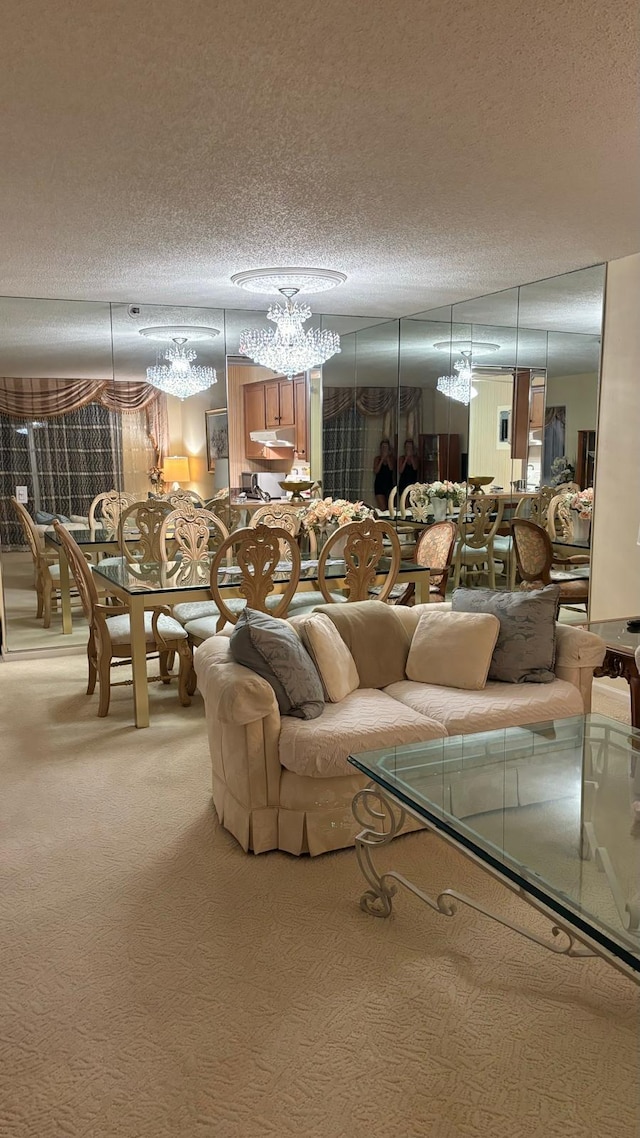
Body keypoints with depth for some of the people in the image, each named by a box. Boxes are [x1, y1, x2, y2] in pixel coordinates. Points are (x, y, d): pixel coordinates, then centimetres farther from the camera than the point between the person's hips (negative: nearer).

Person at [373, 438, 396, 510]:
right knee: (382, 508, -13)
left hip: (389, 483, 1)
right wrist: (382, 459, -9)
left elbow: (391, 468, -9)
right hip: (379, 483, -1)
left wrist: (387, 457, -8)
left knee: (389, 507, 2)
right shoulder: (377, 458, 7)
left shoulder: (392, 457, 8)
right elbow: (376, 471, -4)